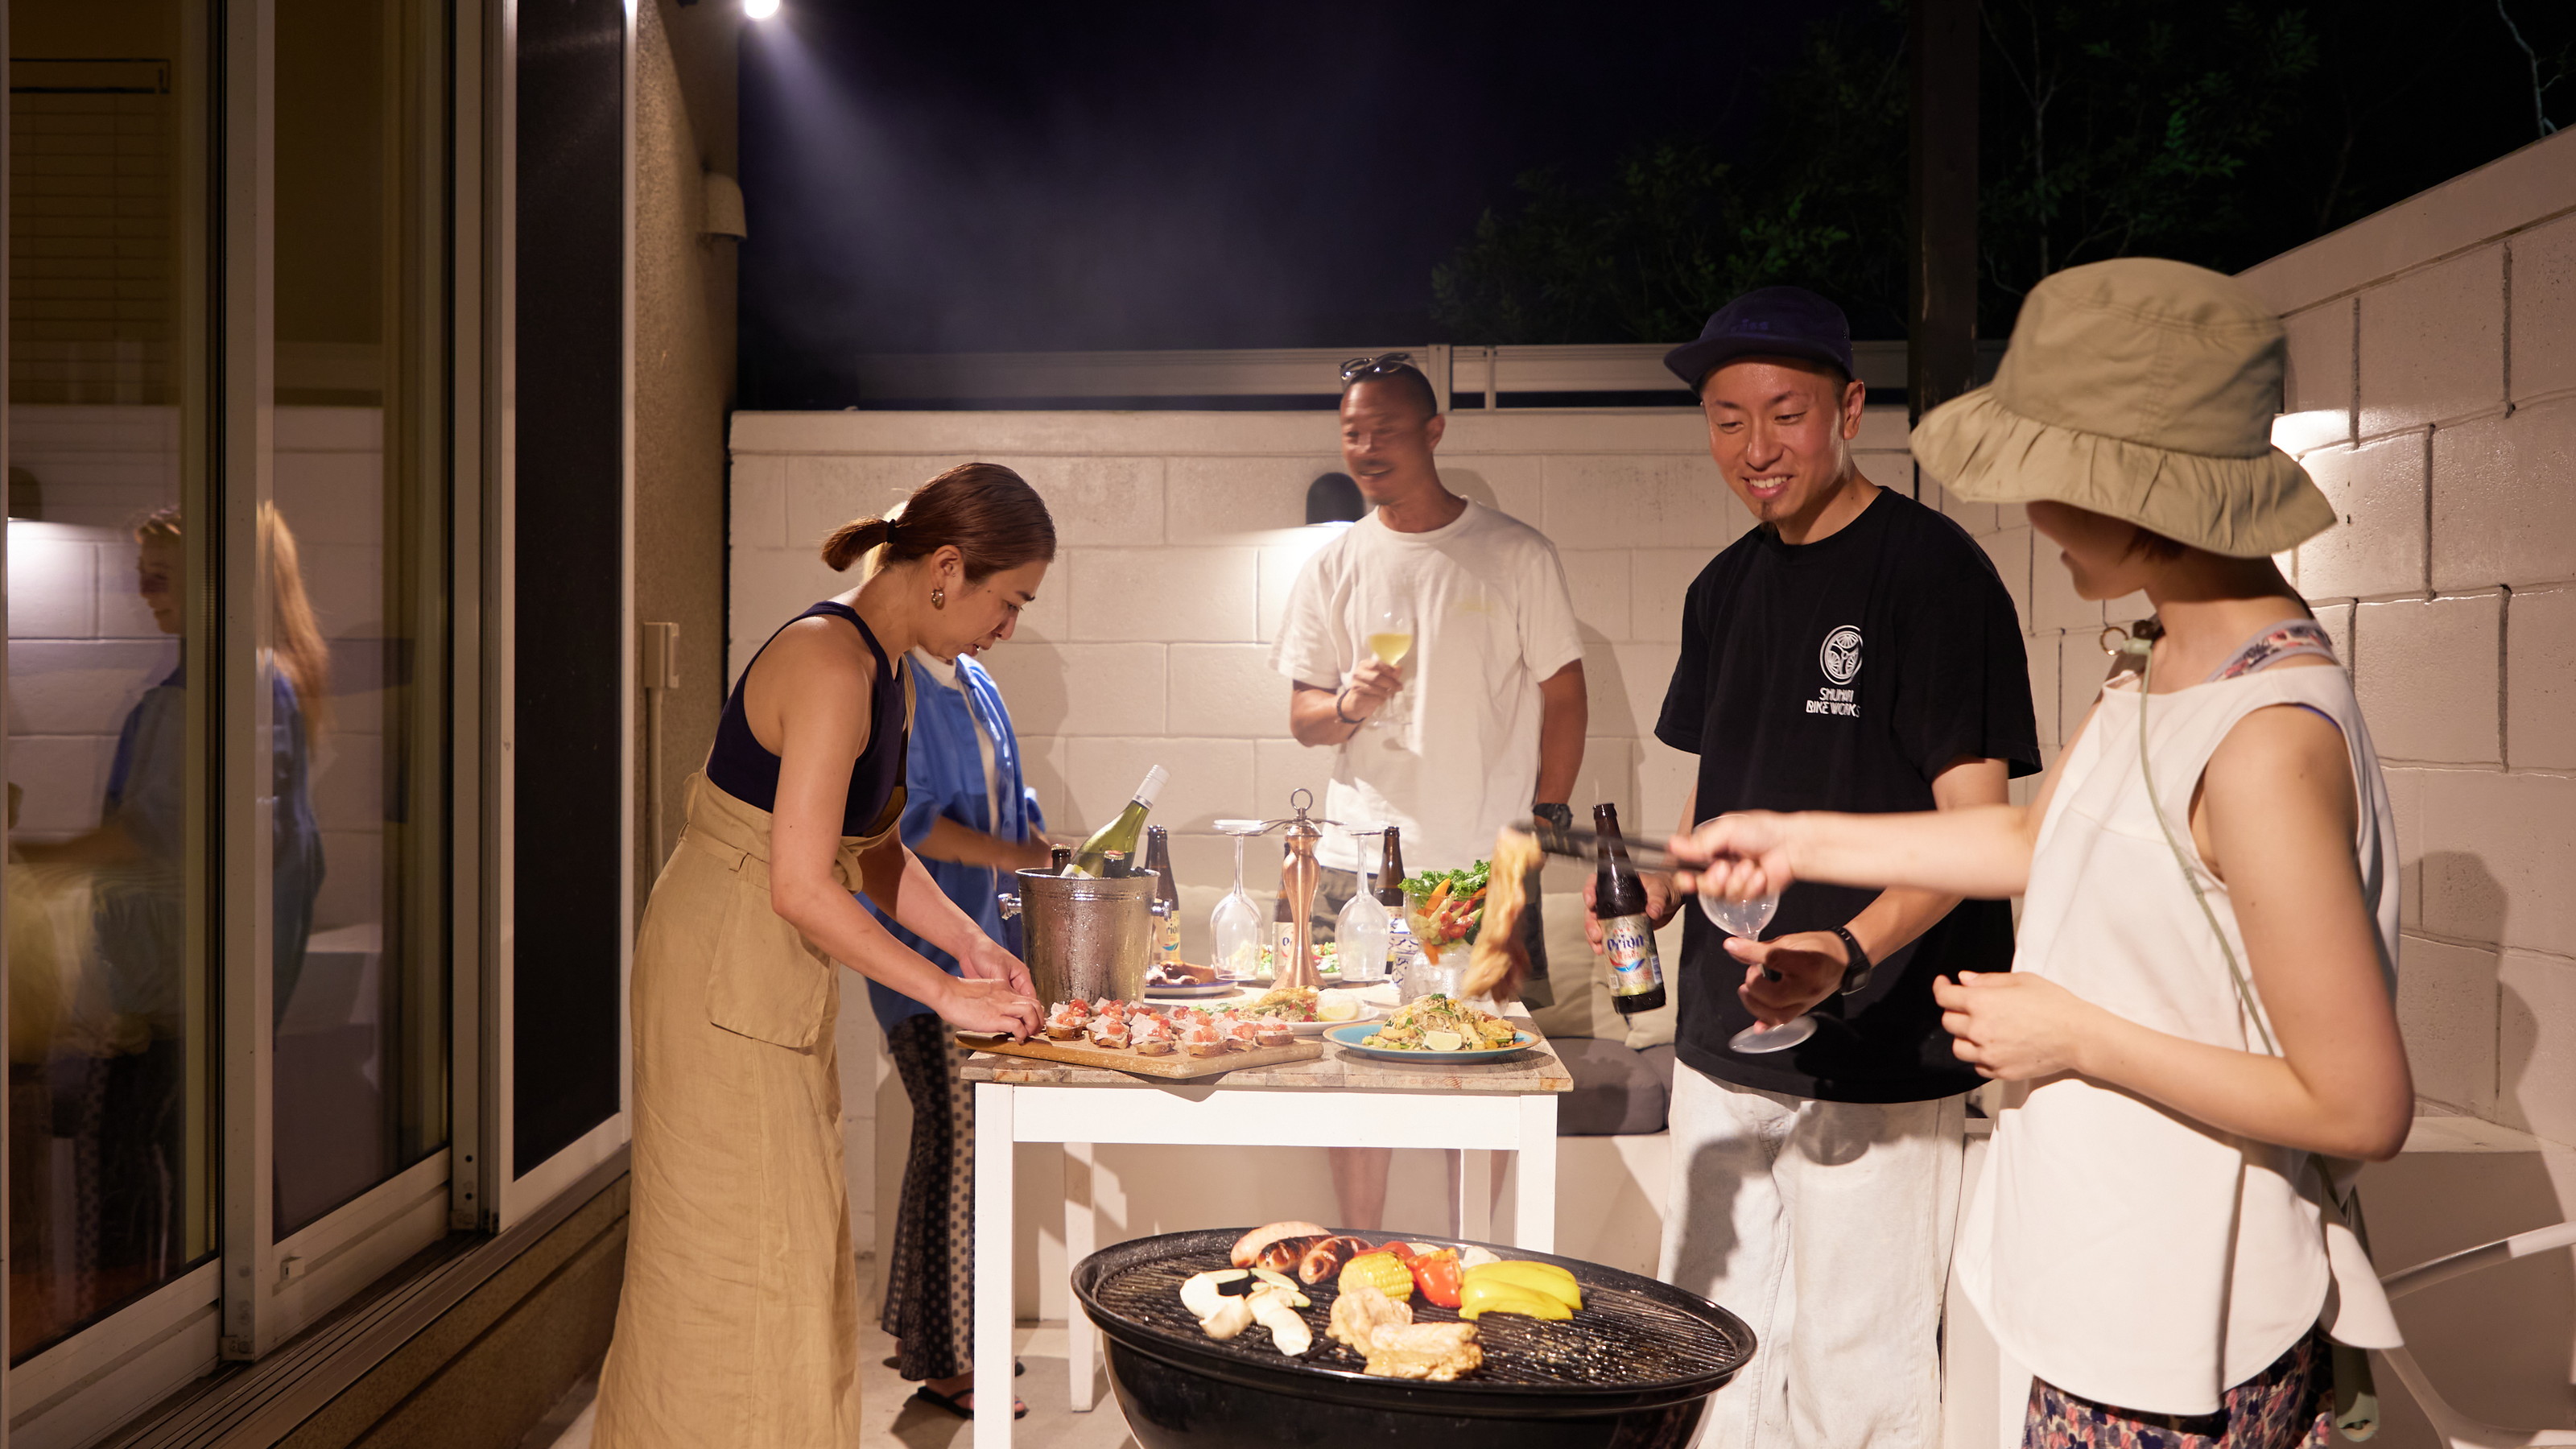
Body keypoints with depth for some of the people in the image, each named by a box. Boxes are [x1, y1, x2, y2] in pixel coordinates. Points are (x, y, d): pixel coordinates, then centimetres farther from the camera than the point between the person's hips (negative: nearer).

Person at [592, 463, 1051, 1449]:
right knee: (739, 1263, 2)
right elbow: (801, 889, -26)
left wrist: (971, 944, 3)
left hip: (781, 982, 10)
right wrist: (947, 994, -19)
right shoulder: (830, 664, -23)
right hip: (724, 976, -9)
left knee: (793, 1252, 17)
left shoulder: (887, 670, 7)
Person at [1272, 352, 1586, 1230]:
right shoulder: (1334, 567, 7)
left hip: (1488, 862, -2)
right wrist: (1349, 704, -14)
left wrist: (1545, 819, -1)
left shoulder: (1517, 555, 2)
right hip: (1359, 862, 2)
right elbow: (1302, 719, 9)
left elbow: (1563, 696, 6)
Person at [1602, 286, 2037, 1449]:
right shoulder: (1726, 588, 11)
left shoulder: (1933, 570, -10)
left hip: (1879, 1055, -6)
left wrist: (1851, 948, -30)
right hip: (1724, 1040, 7)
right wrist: (1658, 892, 1)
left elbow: (1975, 821, -14)